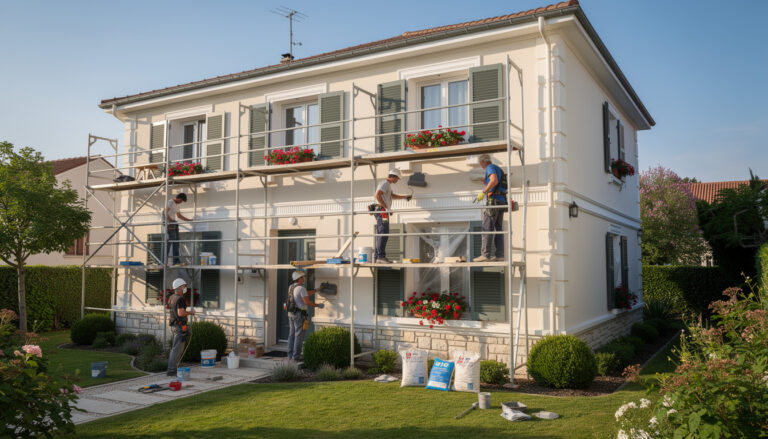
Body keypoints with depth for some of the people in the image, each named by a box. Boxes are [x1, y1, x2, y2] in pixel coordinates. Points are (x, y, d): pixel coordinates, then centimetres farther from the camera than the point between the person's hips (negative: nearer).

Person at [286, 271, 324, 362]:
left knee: (292, 335, 12)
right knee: (299, 336, -3)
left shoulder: (291, 287, 12)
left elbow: (306, 294, 22)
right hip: (299, 314, -9)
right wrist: (318, 305, -8)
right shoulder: (301, 288, -17)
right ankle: (296, 356, -1)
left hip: (291, 313, 9)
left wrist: (317, 290, 26)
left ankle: (290, 355, 15)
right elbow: (307, 302, -22)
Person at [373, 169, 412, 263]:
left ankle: (377, 257, 7)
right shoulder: (385, 183, -9)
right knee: (384, 234, -15)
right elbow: (377, 195, -23)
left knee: (381, 235, 8)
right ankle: (381, 256, -20)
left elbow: (392, 196, 42)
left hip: (382, 212, 11)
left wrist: (404, 197, 44)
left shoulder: (387, 184, 25)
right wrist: (386, 207, -22)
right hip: (382, 211, -11)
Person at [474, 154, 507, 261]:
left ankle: (485, 254, -16)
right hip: (502, 201, 9)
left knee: (487, 228, -11)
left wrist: (483, 192, -20)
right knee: (498, 229, 6)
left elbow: (494, 181, -22)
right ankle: (499, 255, 1)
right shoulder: (499, 170, 27)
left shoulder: (490, 167, -3)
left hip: (493, 200, -9)